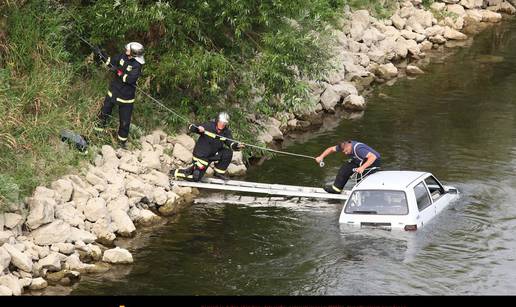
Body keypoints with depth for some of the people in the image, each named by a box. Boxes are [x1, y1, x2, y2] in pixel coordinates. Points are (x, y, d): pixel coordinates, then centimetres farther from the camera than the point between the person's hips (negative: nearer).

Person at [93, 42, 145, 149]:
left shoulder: (137, 66, -26)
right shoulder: (123, 57, -7)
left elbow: (130, 79, -34)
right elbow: (111, 62, 9)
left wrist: (118, 71, -31)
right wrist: (101, 55, -1)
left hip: (126, 96, -5)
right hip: (114, 91, 6)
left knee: (125, 120, 7)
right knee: (104, 112, 17)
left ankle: (122, 141, 24)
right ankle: (100, 127, 40)